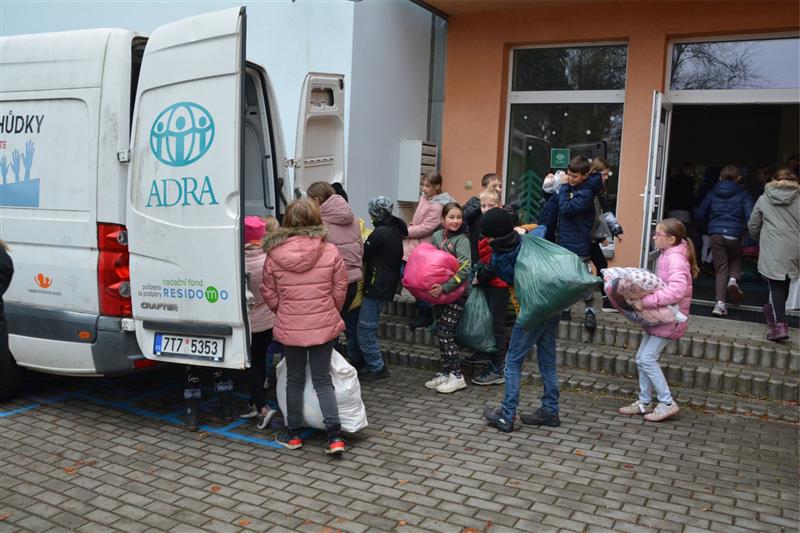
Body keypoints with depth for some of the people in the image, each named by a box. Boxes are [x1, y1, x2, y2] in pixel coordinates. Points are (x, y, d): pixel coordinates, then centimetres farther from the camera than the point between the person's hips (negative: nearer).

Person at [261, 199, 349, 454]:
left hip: (289, 328, 0)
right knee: (323, 380, 11)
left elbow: (269, 294, -1)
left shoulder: (274, 254, -10)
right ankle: (335, 436, 7)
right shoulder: (330, 252, -10)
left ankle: (293, 434, 27)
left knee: (294, 380, 15)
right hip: (324, 326, 0)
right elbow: (340, 291, -2)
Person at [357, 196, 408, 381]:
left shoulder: (380, 232, -17)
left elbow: (363, 253, -12)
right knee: (370, 326, 15)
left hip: (377, 287, -10)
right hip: (388, 284, 10)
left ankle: (376, 368, 3)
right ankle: (375, 364, 20)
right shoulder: (395, 230, 12)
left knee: (366, 327, -3)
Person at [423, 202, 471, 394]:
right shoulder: (437, 235, 6)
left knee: (446, 333, -7)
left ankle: (457, 376, 3)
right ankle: (445, 372, 21)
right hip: (439, 291, 6)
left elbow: (465, 270, -21)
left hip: (455, 292, -6)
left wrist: (445, 287, -27)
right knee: (441, 333, 10)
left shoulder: (461, 240, -13)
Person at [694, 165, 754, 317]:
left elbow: (699, 214, 11)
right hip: (734, 235, -1)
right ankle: (733, 279, -5)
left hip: (716, 234, 1)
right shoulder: (743, 195, 1)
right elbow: (751, 217, -10)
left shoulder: (712, 194, 8)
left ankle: (720, 303, -3)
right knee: (736, 260, 26)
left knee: (721, 269, 6)